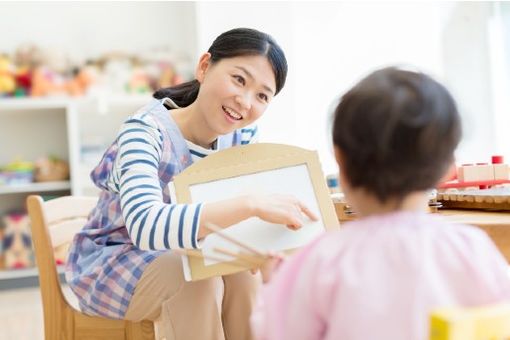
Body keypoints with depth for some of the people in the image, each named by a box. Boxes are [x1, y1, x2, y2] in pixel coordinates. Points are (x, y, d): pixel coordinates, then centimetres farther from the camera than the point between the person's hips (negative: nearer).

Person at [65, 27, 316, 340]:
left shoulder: (242, 134, -9)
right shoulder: (146, 132, -28)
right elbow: (145, 226, -45)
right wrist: (250, 205, -53)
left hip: (184, 257, 5)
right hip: (111, 263, -5)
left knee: (243, 268, -22)